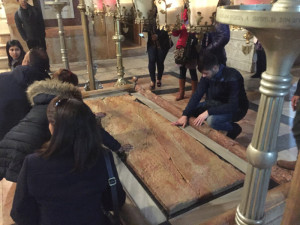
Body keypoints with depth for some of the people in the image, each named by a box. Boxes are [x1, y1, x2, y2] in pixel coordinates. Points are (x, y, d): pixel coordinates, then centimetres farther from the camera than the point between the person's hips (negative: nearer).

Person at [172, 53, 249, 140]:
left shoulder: (233, 78, -30)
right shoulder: (207, 75, -12)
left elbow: (233, 105, -33)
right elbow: (197, 95, -14)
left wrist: (208, 112, -39)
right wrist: (185, 115, -25)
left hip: (236, 108, -6)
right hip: (218, 103, 6)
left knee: (212, 120, -33)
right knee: (191, 109, -8)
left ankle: (234, 128, -3)